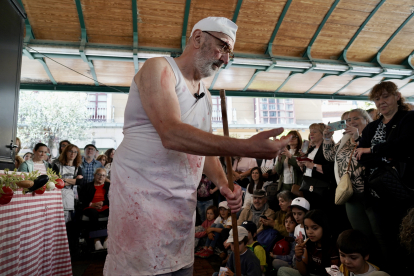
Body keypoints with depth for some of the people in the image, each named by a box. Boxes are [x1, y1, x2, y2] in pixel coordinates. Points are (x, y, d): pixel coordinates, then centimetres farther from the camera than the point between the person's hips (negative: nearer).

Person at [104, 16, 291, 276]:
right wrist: (247, 147, -29)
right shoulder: (159, 68, -8)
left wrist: (224, 183, -3)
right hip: (142, 194, -7)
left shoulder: (206, 96, 15)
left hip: (183, 203, 7)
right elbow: (171, 134, -25)